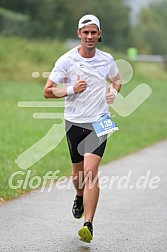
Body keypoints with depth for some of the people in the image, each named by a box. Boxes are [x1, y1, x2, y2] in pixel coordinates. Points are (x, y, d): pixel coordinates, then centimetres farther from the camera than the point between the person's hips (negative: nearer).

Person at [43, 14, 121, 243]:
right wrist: (72, 89, -18)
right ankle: (80, 198, 49)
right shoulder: (66, 60, -6)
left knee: (91, 170, -16)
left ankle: (88, 225, -18)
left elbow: (117, 80, 23)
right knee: (78, 172, 13)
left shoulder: (107, 60, 2)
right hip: (74, 122, 1)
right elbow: (48, 91, -4)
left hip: (99, 122, -1)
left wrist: (113, 91, 1)